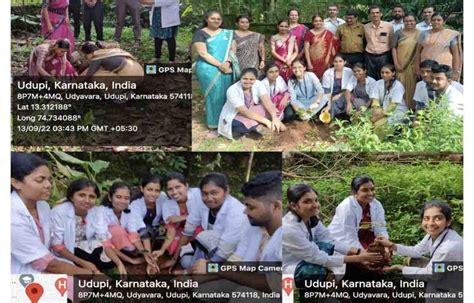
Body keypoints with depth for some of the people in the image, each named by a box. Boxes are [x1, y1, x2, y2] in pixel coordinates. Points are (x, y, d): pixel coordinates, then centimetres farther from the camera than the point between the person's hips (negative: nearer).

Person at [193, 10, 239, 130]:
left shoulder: (228, 34, 12)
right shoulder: (200, 33, -1)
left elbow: (232, 50, 6)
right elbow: (203, 53, -10)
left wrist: (227, 63, -14)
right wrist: (219, 64, -16)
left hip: (226, 68, 4)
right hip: (208, 69, -4)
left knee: (226, 94, 5)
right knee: (213, 94, -4)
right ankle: (214, 122, 3)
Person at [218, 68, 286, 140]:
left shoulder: (258, 84, -14)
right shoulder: (232, 90, -27)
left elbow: (267, 101, -23)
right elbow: (245, 112, -30)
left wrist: (275, 118, -38)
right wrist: (266, 121, -34)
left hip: (250, 113, 5)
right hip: (234, 117, -5)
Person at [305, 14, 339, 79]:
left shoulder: (328, 34, 6)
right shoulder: (309, 33, 3)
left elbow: (333, 47, 7)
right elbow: (306, 49, -1)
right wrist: (309, 64, -9)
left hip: (326, 62, 1)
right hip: (314, 63, -1)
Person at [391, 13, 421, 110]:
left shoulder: (419, 33, 6)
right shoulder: (398, 33, 4)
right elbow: (393, 48, 0)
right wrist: (396, 63, -7)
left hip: (414, 65, 0)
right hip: (401, 65, 0)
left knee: (413, 85, 1)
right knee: (402, 85, 0)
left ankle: (413, 106, 11)